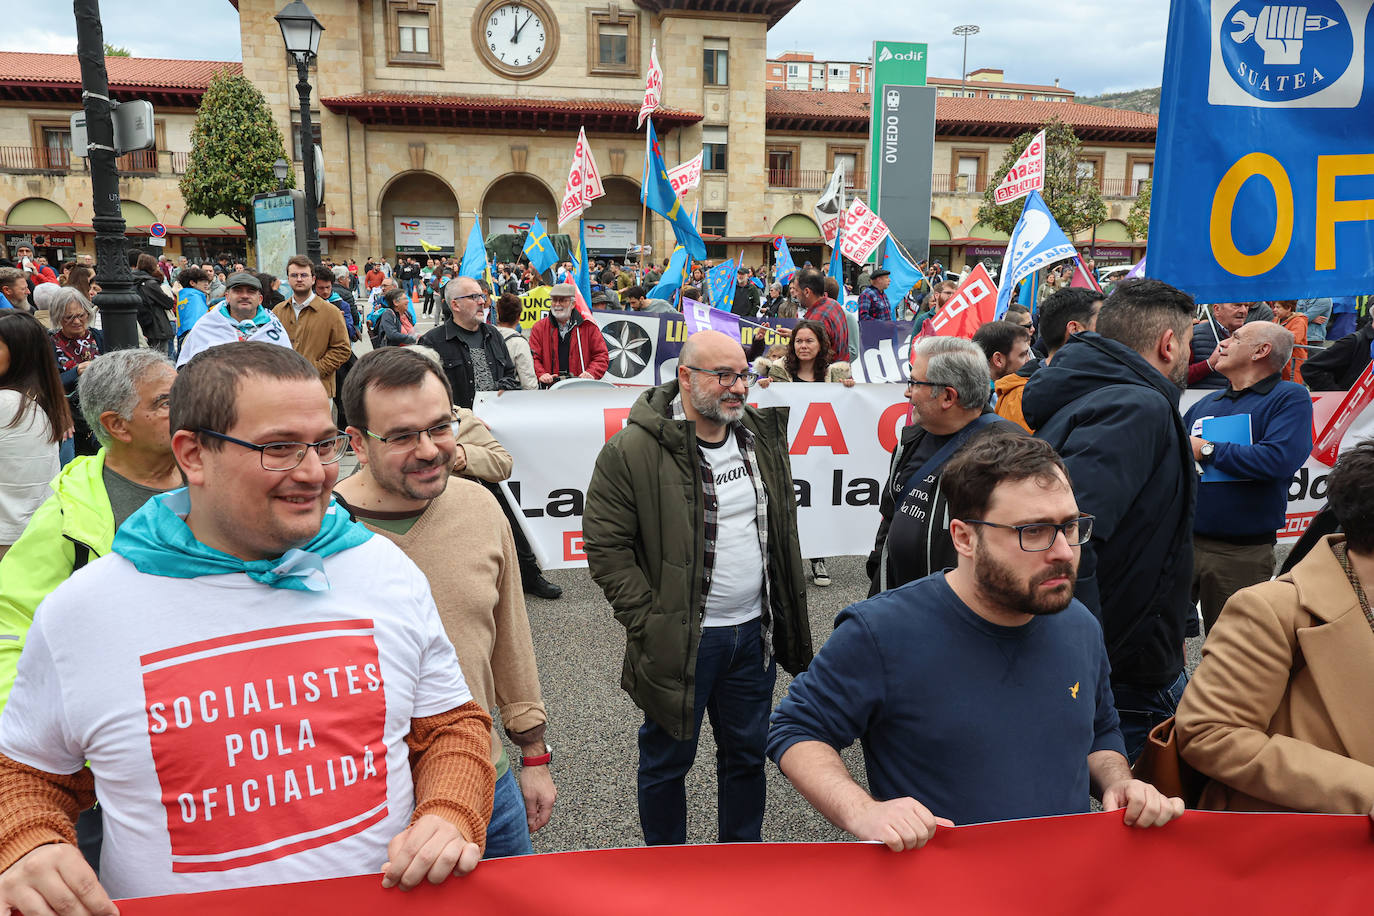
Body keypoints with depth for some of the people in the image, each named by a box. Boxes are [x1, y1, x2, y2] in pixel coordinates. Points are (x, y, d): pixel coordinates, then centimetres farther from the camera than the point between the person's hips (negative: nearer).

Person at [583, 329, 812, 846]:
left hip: (754, 633, 5)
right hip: (678, 642, -5)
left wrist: (786, 614, 12)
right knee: (667, 761, 12)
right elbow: (604, 545, -13)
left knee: (747, 754, 19)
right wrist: (647, 625, -16)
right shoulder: (633, 451, -15)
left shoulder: (763, 436, 4)